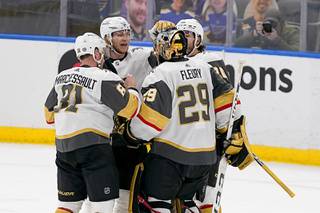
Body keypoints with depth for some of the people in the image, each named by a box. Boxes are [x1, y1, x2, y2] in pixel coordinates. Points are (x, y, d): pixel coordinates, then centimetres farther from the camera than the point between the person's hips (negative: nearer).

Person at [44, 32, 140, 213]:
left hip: (63, 145, 7)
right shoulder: (105, 78, -7)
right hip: (93, 144, -7)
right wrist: (131, 88, 8)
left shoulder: (62, 77, 15)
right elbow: (129, 108, -11)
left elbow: (50, 114, 23)